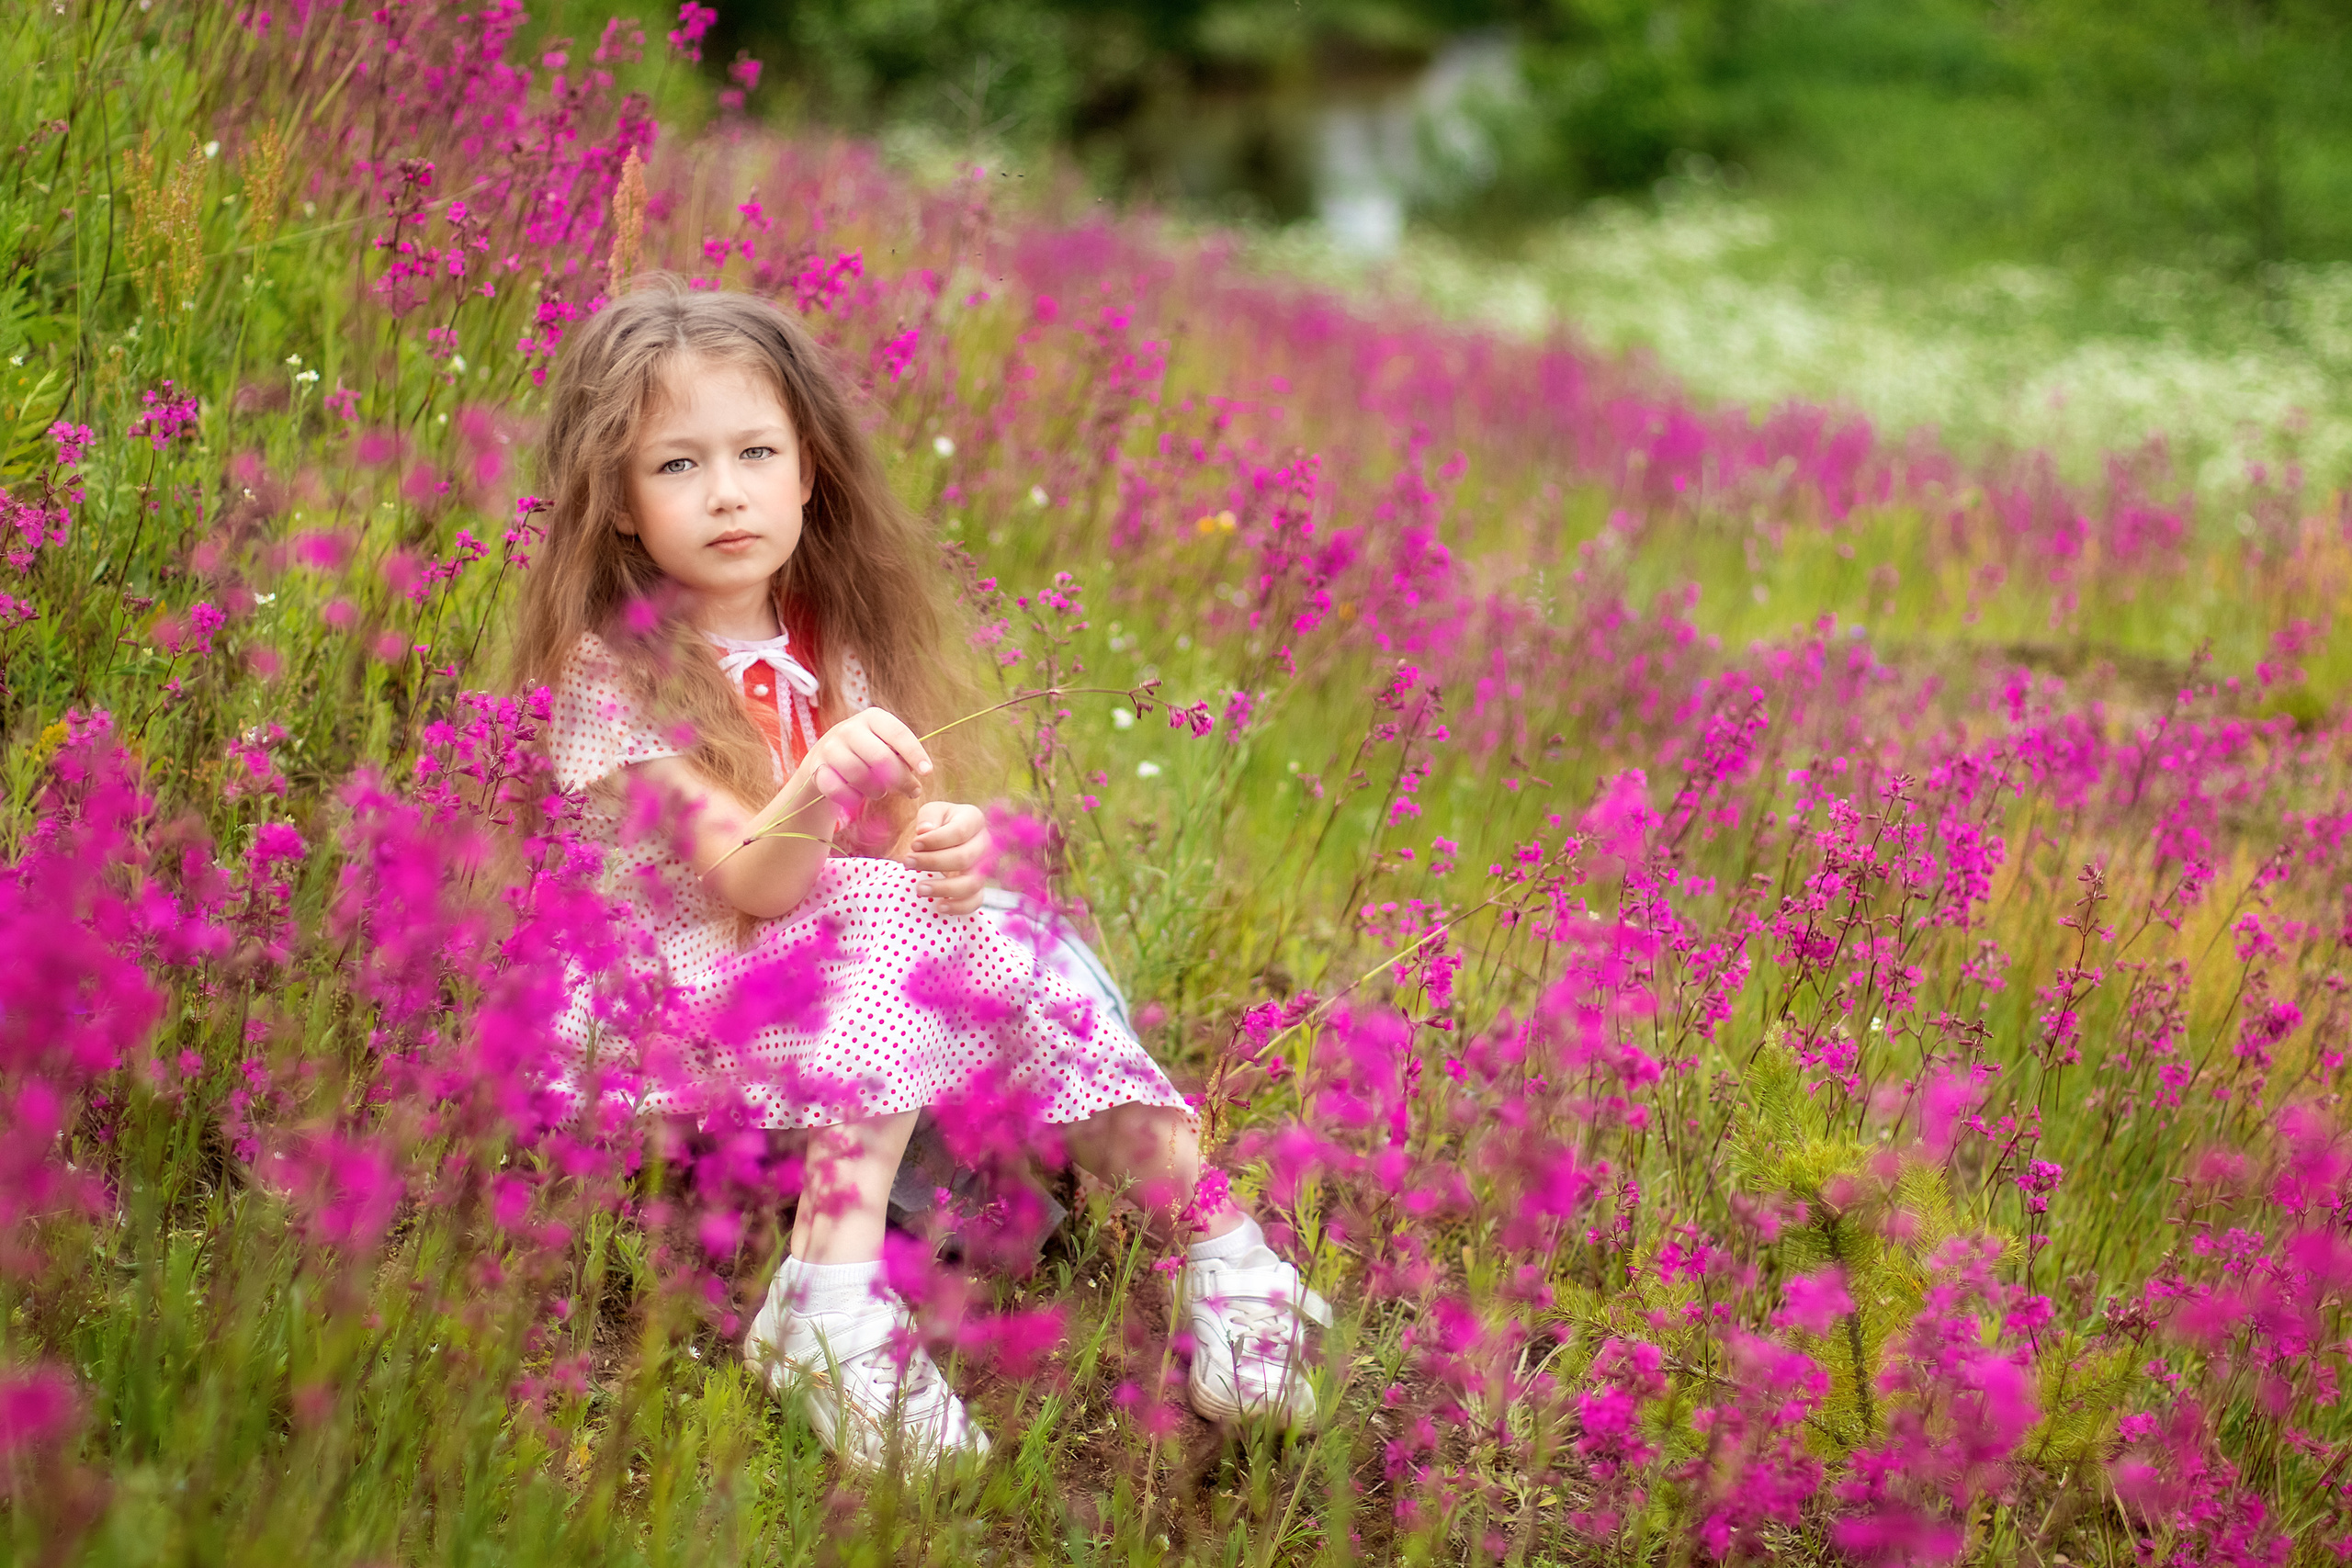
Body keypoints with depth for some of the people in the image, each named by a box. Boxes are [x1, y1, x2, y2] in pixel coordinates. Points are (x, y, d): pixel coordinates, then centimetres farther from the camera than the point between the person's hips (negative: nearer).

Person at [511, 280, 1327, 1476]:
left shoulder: (830, 644, 9)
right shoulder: (612, 672, -11)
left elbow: (896, 836, 8)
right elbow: (754, 886, -20)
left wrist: (942, 841, -16)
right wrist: (817, 793, -41)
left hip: (847, 975, 6)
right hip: (675, 1008, -6)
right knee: (897, 919, -28)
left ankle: (1205, 1230, -24)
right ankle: (833, 1301, -42)